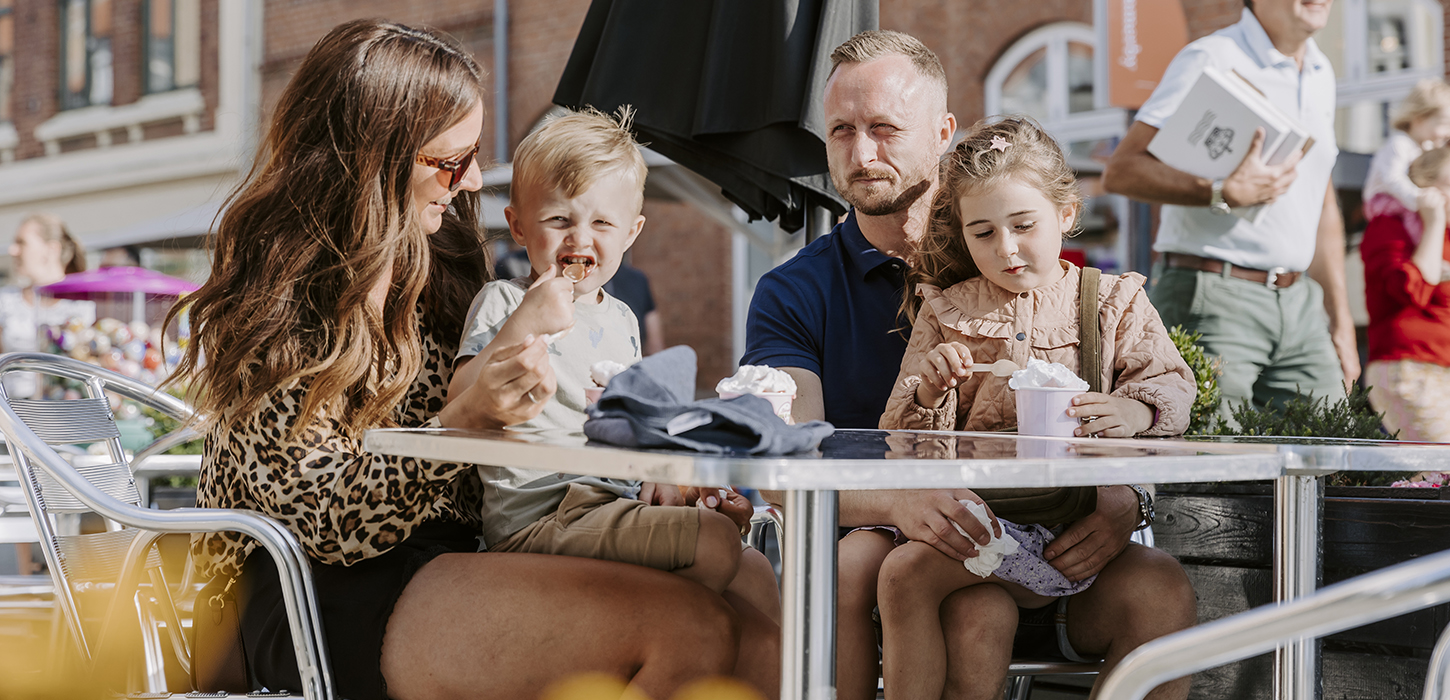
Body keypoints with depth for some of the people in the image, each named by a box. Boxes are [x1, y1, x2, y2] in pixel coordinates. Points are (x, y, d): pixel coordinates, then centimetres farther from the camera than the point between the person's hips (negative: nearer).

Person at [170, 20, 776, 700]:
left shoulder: (429, 270, 14)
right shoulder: (280, 302, -11)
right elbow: (332, 523, -15)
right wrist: (464, 421, -28)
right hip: (333, 606, -7)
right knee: (690, 628, -27)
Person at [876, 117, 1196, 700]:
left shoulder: (1114, 302, 11)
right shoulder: (944, 312, 13)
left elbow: (1173, 386, 3)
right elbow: (903, 439, 10)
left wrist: (1134, 412, -21)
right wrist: (927, 392, -13)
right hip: (983, 516, 0)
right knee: (904, 572, -25)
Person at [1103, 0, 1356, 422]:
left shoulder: (1321, 74, 17)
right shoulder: (1211, 60, -8)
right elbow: (1121, 171, -15)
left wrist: (1341, 319, 22)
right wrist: (1223, 193, -27)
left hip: (1299, 305, 7)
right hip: (1215, 298, -7)